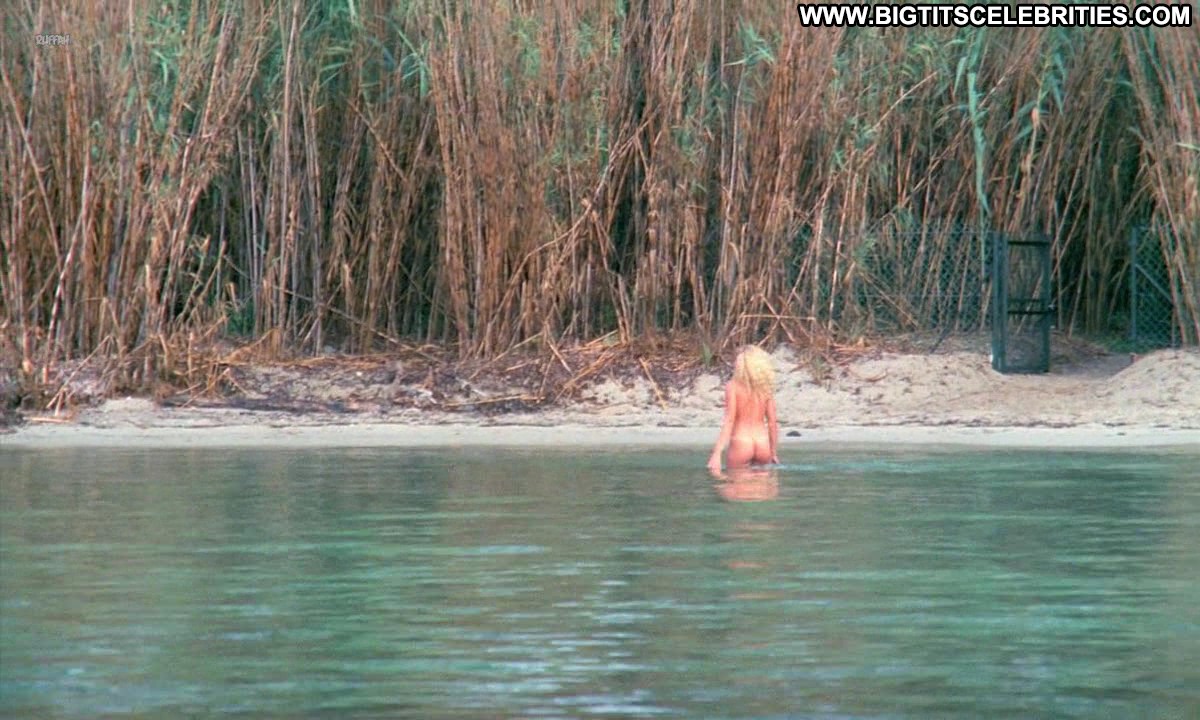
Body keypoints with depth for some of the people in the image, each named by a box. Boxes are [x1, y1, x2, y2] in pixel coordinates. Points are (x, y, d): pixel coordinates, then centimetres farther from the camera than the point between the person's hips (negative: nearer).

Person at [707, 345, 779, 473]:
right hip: (762, 444, 4)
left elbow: (729, 420, -12)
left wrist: (717, 454, -14)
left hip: (740, 444, -3)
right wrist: (773, 453, 17)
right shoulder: (765, 387, 5)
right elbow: (772, 422, 6)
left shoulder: (733, 386, -5)